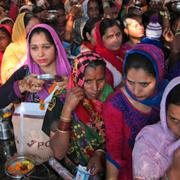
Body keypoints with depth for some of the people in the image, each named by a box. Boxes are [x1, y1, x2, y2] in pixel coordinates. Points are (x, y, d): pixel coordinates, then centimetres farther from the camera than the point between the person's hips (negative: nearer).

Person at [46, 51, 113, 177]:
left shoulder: (108, 96, -8)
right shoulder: (61, 101, -14)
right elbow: (59, 153, -19)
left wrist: (100, 153, -11)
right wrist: (67, 110, -27)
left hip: (106, 166, 3)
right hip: (71, 170, -2)